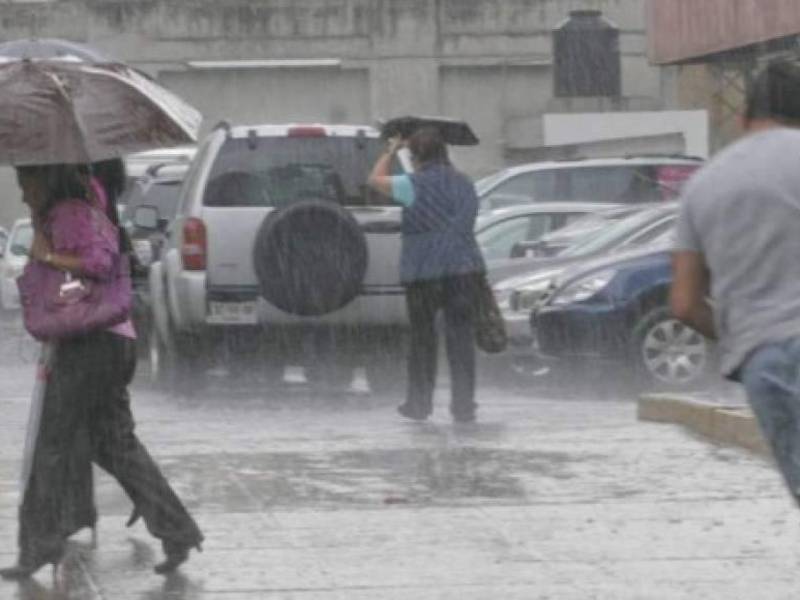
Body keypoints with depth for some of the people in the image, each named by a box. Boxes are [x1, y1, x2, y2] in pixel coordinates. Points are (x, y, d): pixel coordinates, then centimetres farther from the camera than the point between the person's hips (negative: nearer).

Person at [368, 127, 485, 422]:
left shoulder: (416, 185, -9)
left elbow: (376, 180, 4)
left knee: (422, 338, 8)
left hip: (423, 271, -4)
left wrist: (390, 152, 18)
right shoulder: (464, 184, 11)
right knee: (461, 337, 3)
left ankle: (419, 403, 15)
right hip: (464, 267, 4)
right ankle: (464, 406, 2)